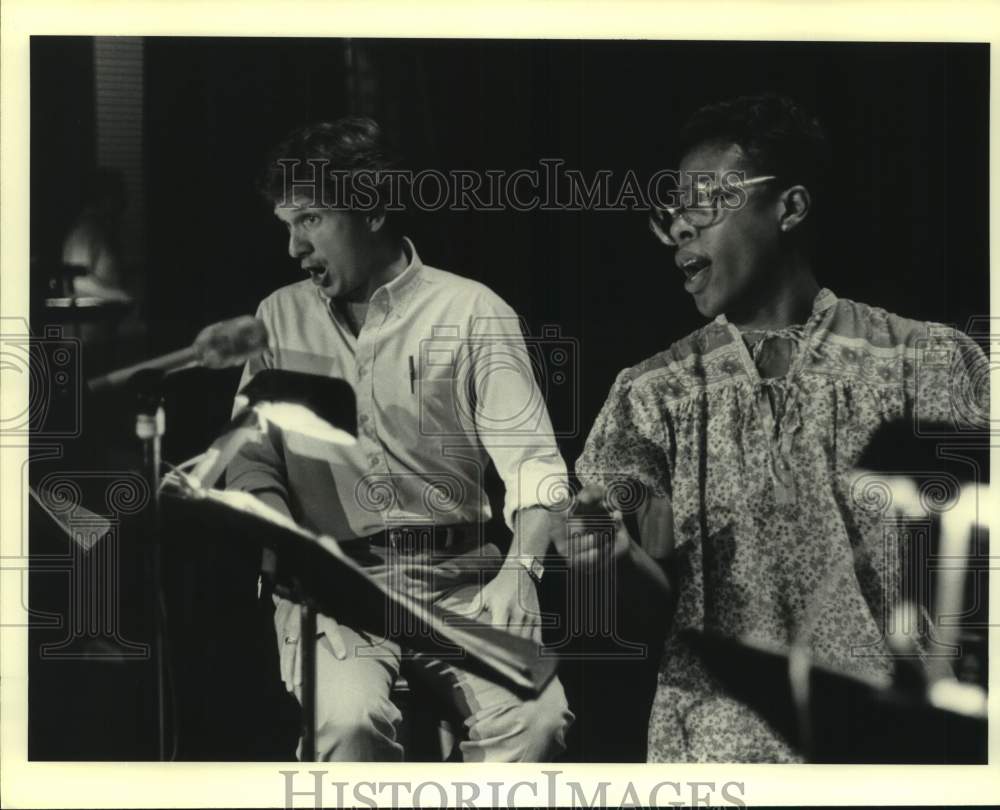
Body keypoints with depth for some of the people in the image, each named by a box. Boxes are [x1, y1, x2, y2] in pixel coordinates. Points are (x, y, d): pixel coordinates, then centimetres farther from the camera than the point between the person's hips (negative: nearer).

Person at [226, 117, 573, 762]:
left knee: (539, 715, -28)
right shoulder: (280, 317, 12)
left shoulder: (473, 313, 2)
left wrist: (520, 565, -22)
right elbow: (251, 462, 9)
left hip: (457, 577, -1)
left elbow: (533, 464, -3)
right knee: (351, 717, -31)